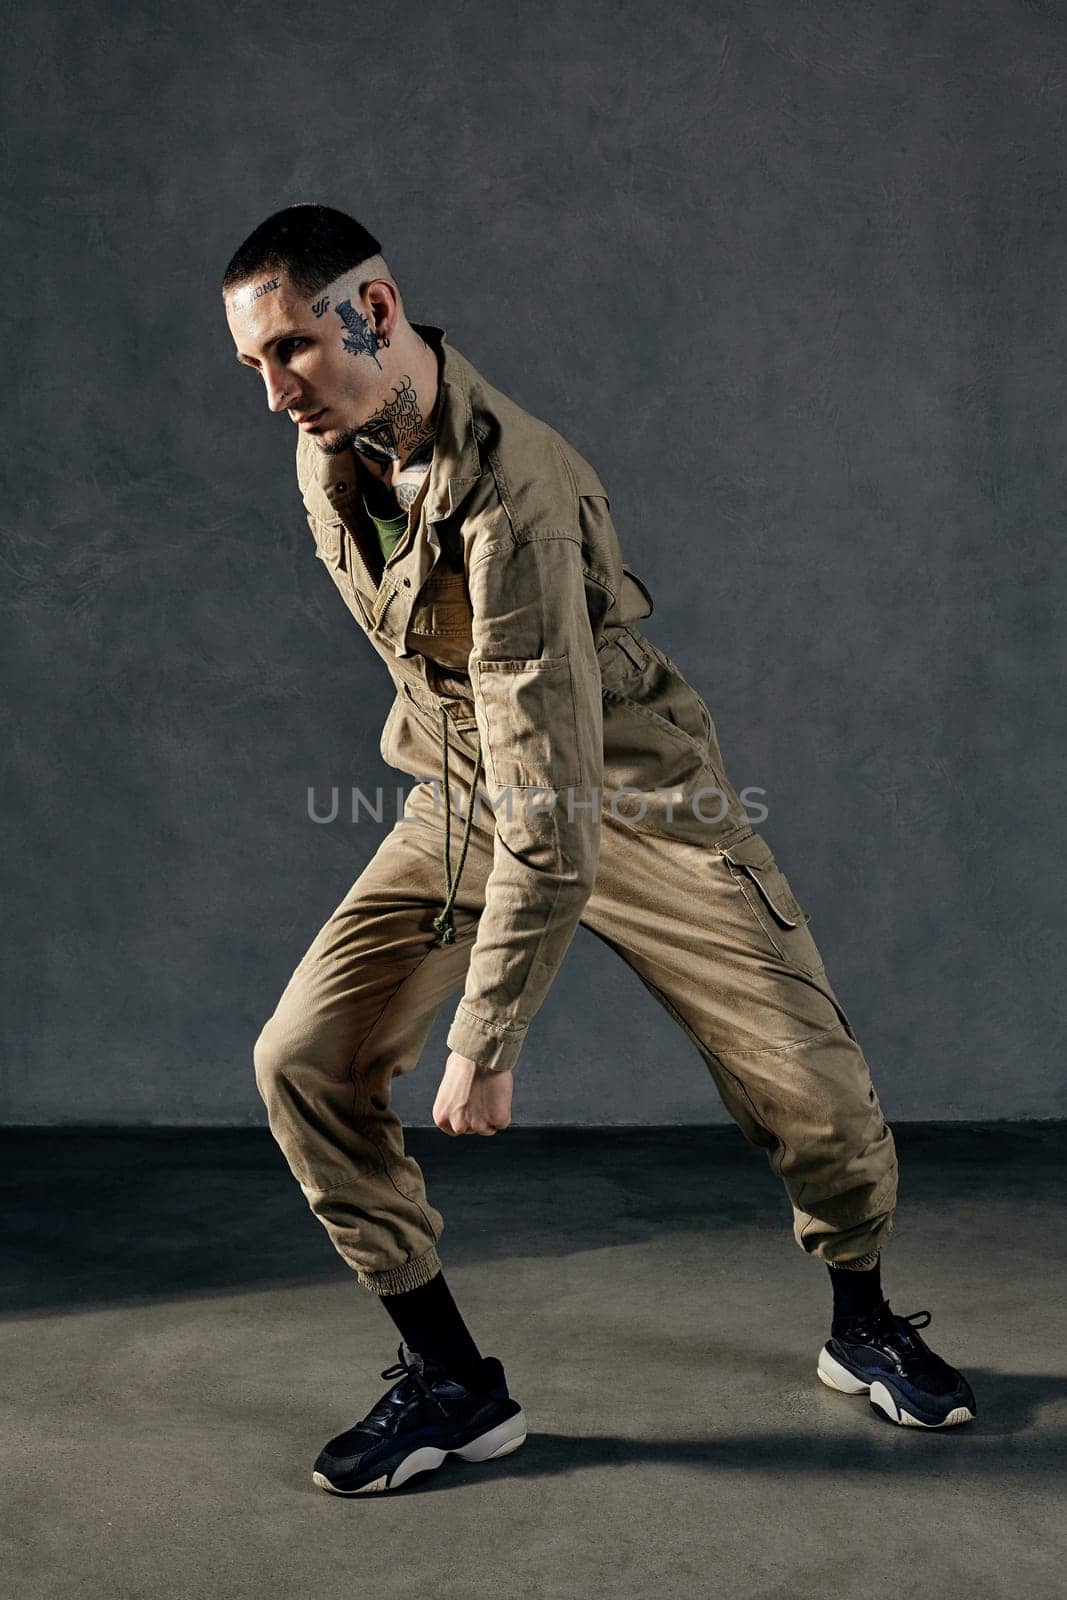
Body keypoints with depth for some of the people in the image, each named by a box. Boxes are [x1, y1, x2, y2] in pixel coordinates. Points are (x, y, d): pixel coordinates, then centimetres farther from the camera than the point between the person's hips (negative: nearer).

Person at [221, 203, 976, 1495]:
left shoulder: (511, 496, -32)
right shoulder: (329, 453, -7)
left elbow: (553, 809, -33)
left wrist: (484, 1042, -29)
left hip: (631, 797, -6)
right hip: (464, 800, 6)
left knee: (813, 1087, -7)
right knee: (302, 1059, -8)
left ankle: (864, 1328, 25)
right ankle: (451, 1380, 5)